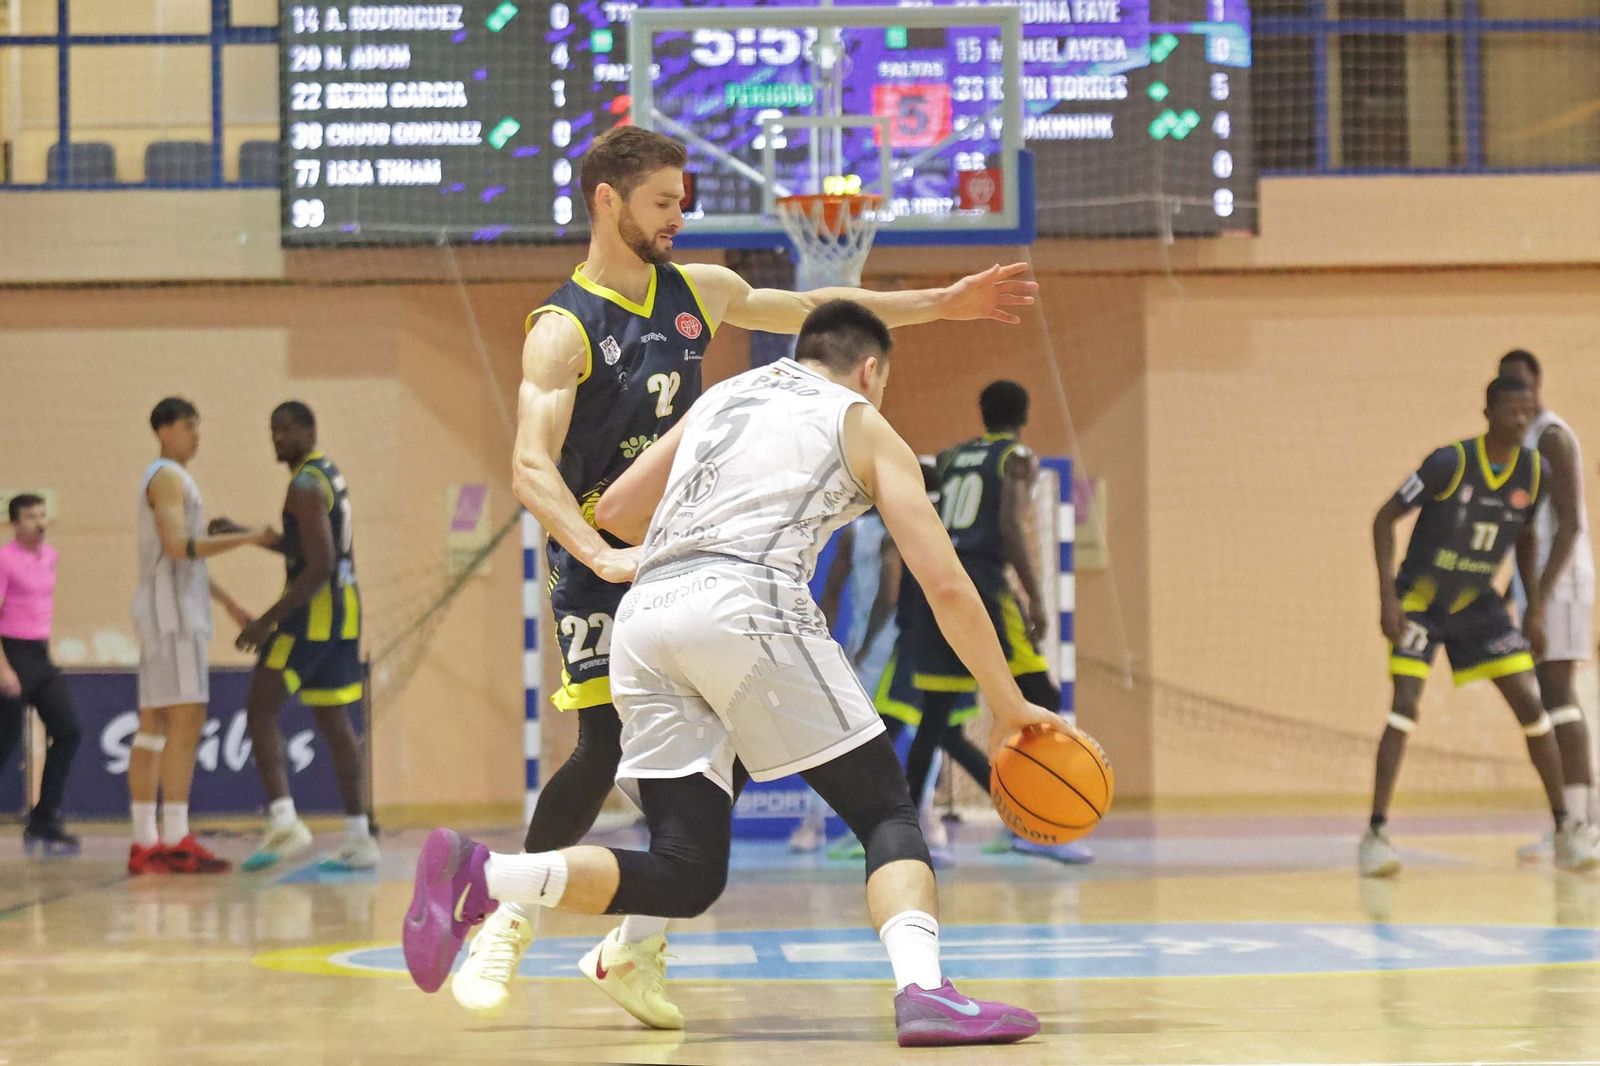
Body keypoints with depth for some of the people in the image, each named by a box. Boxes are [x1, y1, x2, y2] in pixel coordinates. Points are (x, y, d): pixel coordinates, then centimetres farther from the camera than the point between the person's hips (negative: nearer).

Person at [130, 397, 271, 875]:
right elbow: (178, 547, -24)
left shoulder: (171, 480, 22)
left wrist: (229, 603, 25)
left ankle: (144, 844, 5)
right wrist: (245, 538, -21)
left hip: (172, 612, 11)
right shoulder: (168, 477, -11)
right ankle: (176, 842, -19)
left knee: (154, 725, 6)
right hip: (172, 608, -11)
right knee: (187, 720, -14)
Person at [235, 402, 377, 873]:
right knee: (334, 723, 12)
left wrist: (268, 620, -22)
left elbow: (320, 566, -22)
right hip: (344, 606, 10)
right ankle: (359, 840, 12)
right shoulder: (330, 475, 17)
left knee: (260, 710, -7)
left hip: (313, 607, -10)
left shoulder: (305, 485, -15)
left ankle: (284, 822, -20)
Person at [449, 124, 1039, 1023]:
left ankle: (638, 947, 5)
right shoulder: (564, 331, -14)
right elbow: (531, 467, -25)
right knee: (606, 748, -16)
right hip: (605, 564, -6)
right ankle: (508, 928, 3)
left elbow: (812, 309, 20)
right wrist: (602, 555, -40)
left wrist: (943, 304, 20)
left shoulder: (697, 292, 6)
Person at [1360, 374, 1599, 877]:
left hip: (1478, 602, 4)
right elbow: (1384, 519, -14)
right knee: (1405, 705, -19)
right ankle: (1375, 834, -14)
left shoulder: (1536, 471, -7)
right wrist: (1388, 596, -21)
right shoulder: (1450, 462, -22)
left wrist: (1536, 608, 4)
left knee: (1530, 704, -4)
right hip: (1420, 598, -4)